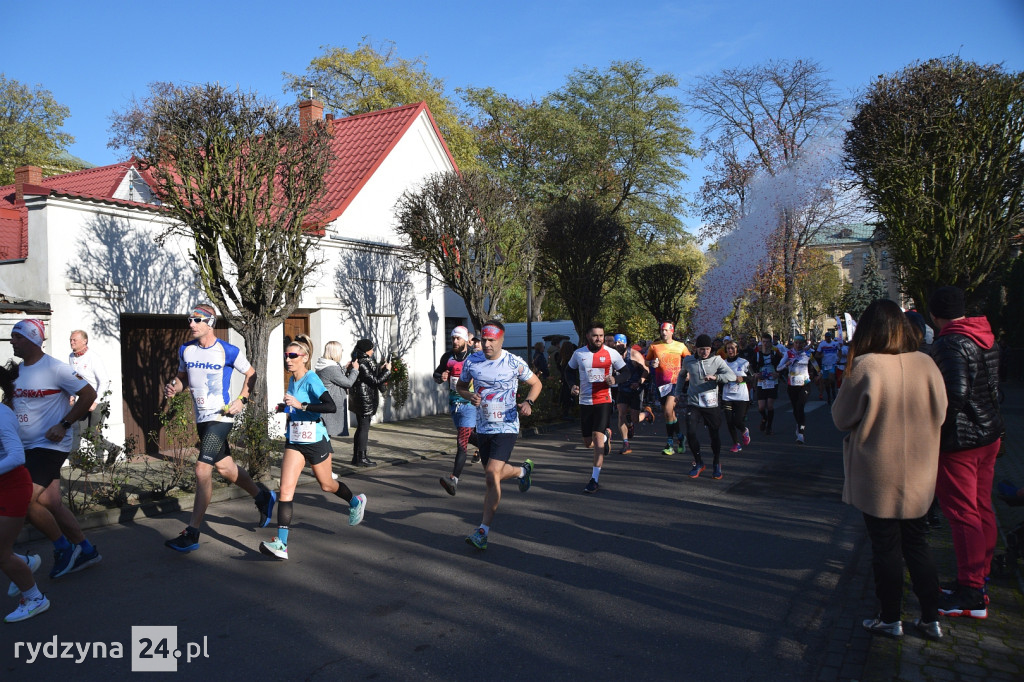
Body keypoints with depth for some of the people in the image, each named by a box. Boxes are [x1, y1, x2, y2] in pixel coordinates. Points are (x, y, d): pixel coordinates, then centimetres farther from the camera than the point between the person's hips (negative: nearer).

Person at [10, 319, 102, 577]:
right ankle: (86, 550, 20)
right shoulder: (18, 370, 10)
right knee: (50, 503, 8)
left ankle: (64, 548, 5)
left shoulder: (55, 368, -13)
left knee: (25, 500, -15)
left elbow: (89, 395, -13)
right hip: (27, 447, 8)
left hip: (50, 446, -8)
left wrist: (64, 425, -16)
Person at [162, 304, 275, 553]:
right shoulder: (185, 350, 4)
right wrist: (173, 387, -5)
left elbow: (250, 374, 2)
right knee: (225, 468, 16)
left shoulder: (229, 351, -12)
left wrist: (241, 399, -9)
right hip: (202, 418, 7)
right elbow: (183, 378, 17)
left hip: (221, 417, -7)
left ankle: (191, 534, -8)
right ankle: (262, 496, 39)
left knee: (202, 469, -14)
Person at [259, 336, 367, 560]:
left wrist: (300, 405, -34)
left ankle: (355, 502, 45)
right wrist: (286, 407, 6)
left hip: (315, 440, -6)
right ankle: (281, 543, -9)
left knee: (326, 485, 14)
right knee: (286, 488, -7)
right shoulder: (292, 380, 5)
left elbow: (331, 406, -32)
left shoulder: (311, 380, -18)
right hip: (294, 441, 6)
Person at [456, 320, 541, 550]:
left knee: (492, 474, -16)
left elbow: (536, 383, 6)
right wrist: (469, 395, -9)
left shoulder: (514, 363, -9)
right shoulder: (471, 362, -1)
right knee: (494, 474, 16)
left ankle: (483, 530, -9)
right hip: (483, 427, 5)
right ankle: (522, 471, 49)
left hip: (506, 427, -5)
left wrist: (528, 402, -13)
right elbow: (460, 386, 14)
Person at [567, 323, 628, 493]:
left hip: (603, 400, -3)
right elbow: (571, 371, 19)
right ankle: (606, 435, 44)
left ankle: (594, 480, -9)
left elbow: (626, 371, 6)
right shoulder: (578, 353, 3)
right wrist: (574, 385, -1)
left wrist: (615, 379, -16)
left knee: (597, 436, -15)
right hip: (585, 401, 3)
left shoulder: (611, 353, -3)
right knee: (588, 442, 8)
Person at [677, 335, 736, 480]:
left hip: (711, 404, -1)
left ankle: (717, 464, 27)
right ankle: (698, 462, 12)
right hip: (693, 403, 1)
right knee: (690, 433, -10)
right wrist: (678, 392, 21)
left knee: (714, 435, 3)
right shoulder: (688, 360, 5)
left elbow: (732, 376, -14)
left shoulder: (716, 360, -2)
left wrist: (716, 377, -29)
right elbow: (682, 375, 25)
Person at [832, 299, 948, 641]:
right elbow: (940, 414, 5)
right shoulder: (926, 364, -6)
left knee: (886, 547, 9)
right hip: (919, 475, 4)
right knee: (917, 544, 18)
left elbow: (841, 418, -10)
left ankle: (891, 619, 21)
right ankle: (931, 619, 27)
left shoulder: (866, 367, -19)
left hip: (878, 477, -4)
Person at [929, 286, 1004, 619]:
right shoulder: (987, 339, 9)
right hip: (989, 434, 9)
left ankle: (971, 594, 3)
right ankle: (978, 578, 29)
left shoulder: (950, 344, -19)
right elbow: (992, 387, 15)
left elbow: (955, 394, -28)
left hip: (959, 440, -9)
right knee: (982, 508, 16)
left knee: (962, 513, -3)